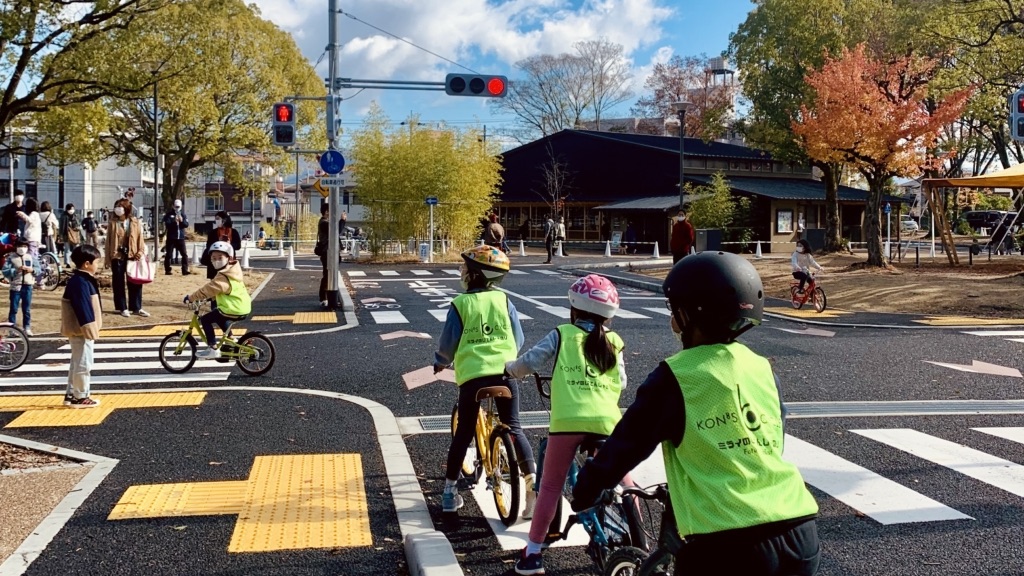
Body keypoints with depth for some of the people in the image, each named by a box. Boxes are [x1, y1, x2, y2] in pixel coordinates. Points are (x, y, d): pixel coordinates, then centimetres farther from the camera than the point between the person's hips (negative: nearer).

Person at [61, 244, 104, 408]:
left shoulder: (83, 280, 13)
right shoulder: (80, 282, -20)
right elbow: (83, 308, -24)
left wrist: (92, 328, 23)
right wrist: (89, 330, -23)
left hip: (81, 330, 11)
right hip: (82, 331, -11)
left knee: (76, 363, 17)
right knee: (83, 364, -2)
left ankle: (71, 394, 25)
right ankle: (80, 397, 6)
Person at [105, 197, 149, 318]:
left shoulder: (136, 222, 3)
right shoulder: (112, 223, 0)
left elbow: (140, 238, 6)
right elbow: (108, 241, 2)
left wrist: (140, 251, -9)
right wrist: (108, 259, -1)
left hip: (132, 255, 1)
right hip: (117, 256, -1)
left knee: (134, 282, 4)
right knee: (119, 283, 4)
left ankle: (136, 307, 12)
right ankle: (122, 308, 12)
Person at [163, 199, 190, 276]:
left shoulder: (183, 214, 10)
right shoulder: (169, 214, 1)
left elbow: (186, 225, 2)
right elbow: (166, 224, -9)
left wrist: (182, 221, -17)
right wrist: (174, 221, -22)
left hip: (181, 238, 2)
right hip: (171, 237, -2)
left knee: (184, 254, -3)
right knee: (168, 254, 2)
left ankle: (185, 270, -1)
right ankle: (167, 270, 9)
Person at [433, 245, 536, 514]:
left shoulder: (460, 304, -3)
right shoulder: (504, 300, 4)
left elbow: (448, 344, 1)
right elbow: (518, 339, 10)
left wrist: (440, 362, 22)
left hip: (472, 374, -1)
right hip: (504, 371, 2)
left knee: (464, 432, 10)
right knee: (514, 427, 13)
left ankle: (450, 492, 16)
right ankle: (533, 480, 5)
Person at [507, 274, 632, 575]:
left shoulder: (560, 335, 12)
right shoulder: (614, 342, 19)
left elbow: (527, 363, 9)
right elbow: (621, 383, 21)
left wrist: (510, 367, 30)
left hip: (567, 421, -2)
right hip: (606, 421, 2)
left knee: (550, 487, 11)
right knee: (624, 480, 23)